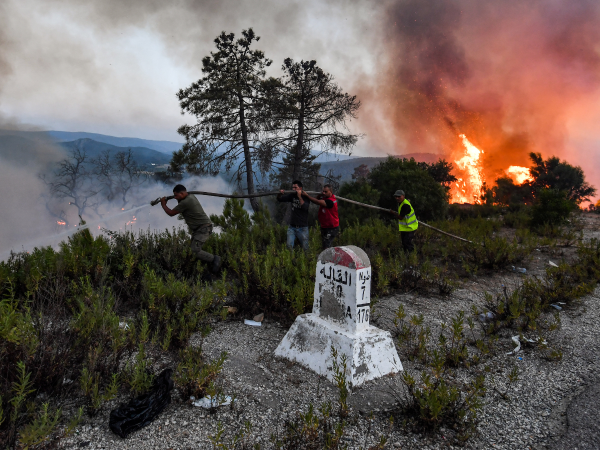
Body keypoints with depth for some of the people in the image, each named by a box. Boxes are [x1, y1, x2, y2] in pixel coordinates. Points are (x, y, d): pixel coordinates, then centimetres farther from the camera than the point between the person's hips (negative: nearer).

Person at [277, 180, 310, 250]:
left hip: (302, 228, -3)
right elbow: (279, 199, 7)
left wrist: (299, 196, -27)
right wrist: (280, 194, -14)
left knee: (305, 248, 4)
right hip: (292, 227, 4)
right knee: (289, 246, -5)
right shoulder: (292, 196, 5)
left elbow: (305, 207, -24)